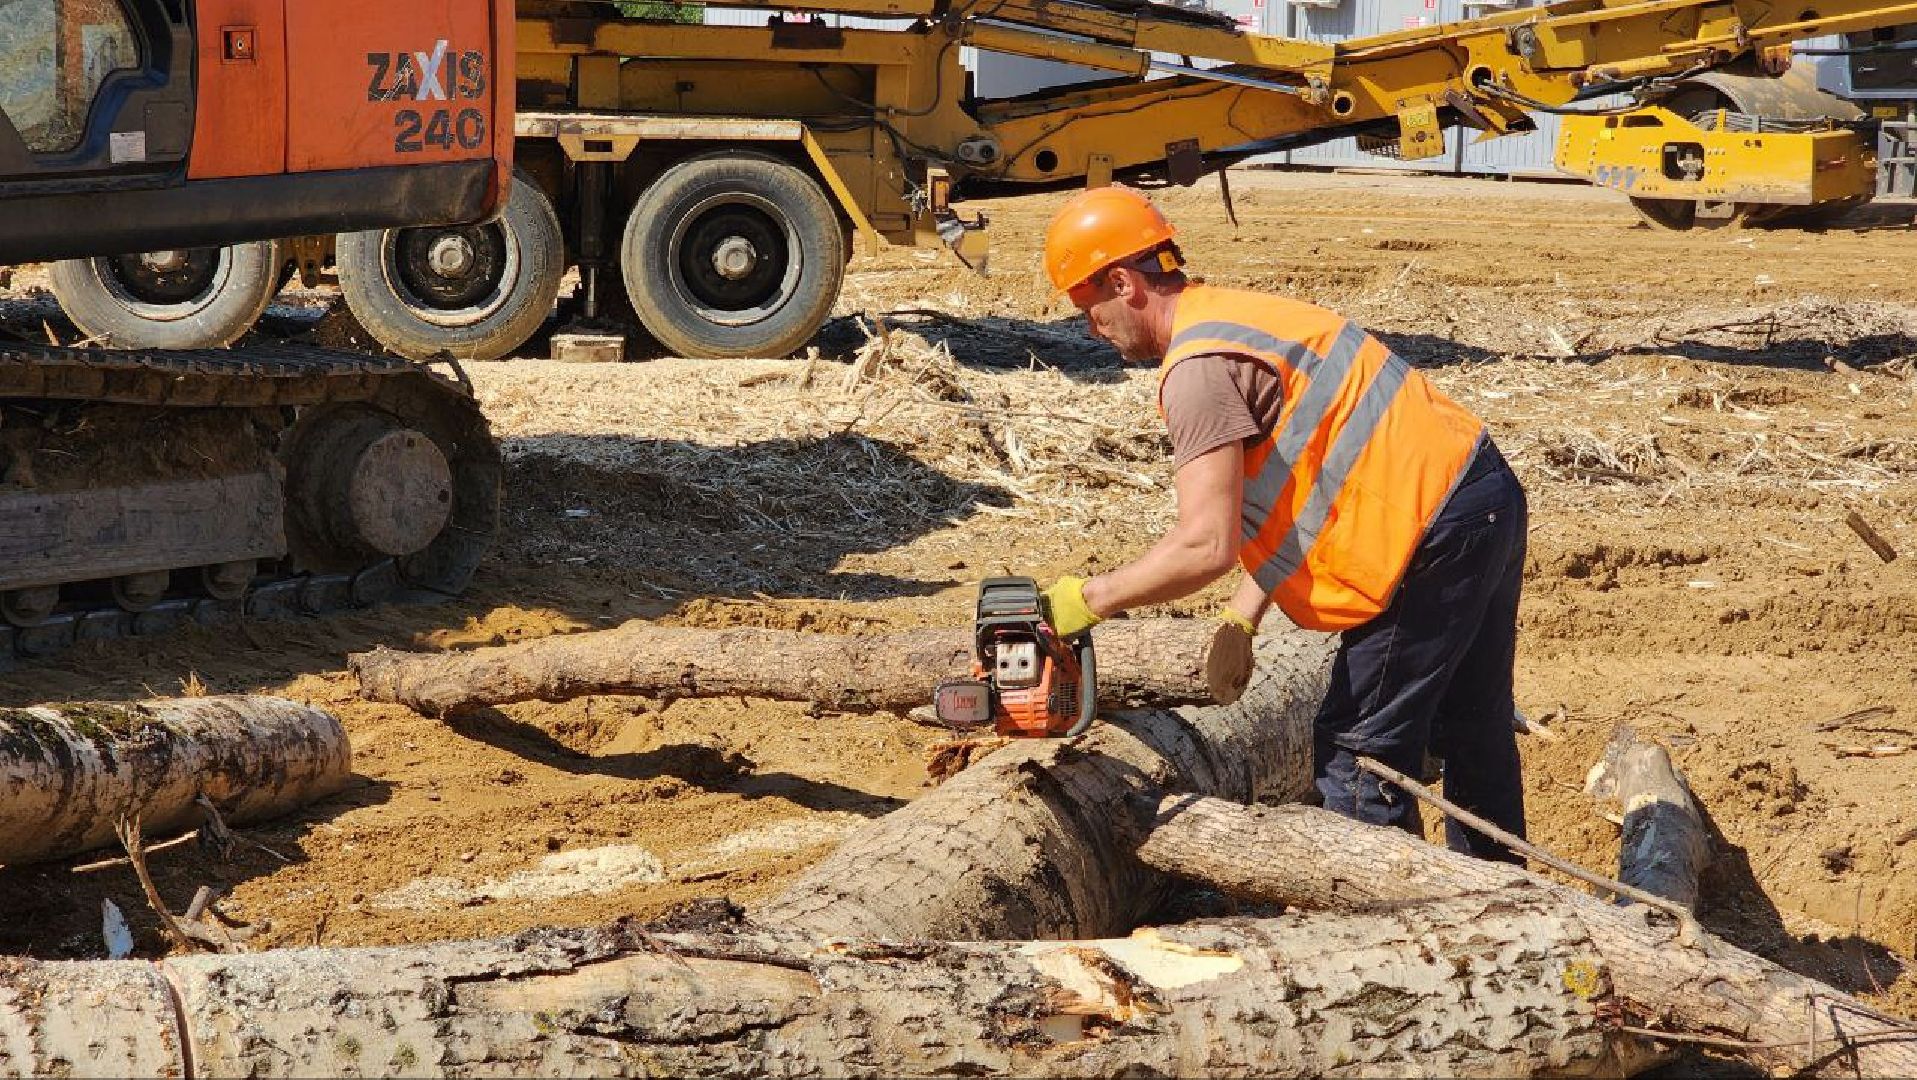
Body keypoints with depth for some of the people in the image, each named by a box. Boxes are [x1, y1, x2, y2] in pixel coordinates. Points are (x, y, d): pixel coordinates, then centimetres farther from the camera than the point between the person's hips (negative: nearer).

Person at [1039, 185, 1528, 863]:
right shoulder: (1232, 318, 16)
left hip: (1435, 538, -10)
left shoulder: (1199, 368, -16)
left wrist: (1085, 601, -13)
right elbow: (1284, 499, 18)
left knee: (1358, 756, -1)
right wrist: (1242, 618, 13)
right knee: (1474, 737, 21)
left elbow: (1207, 546, -23)